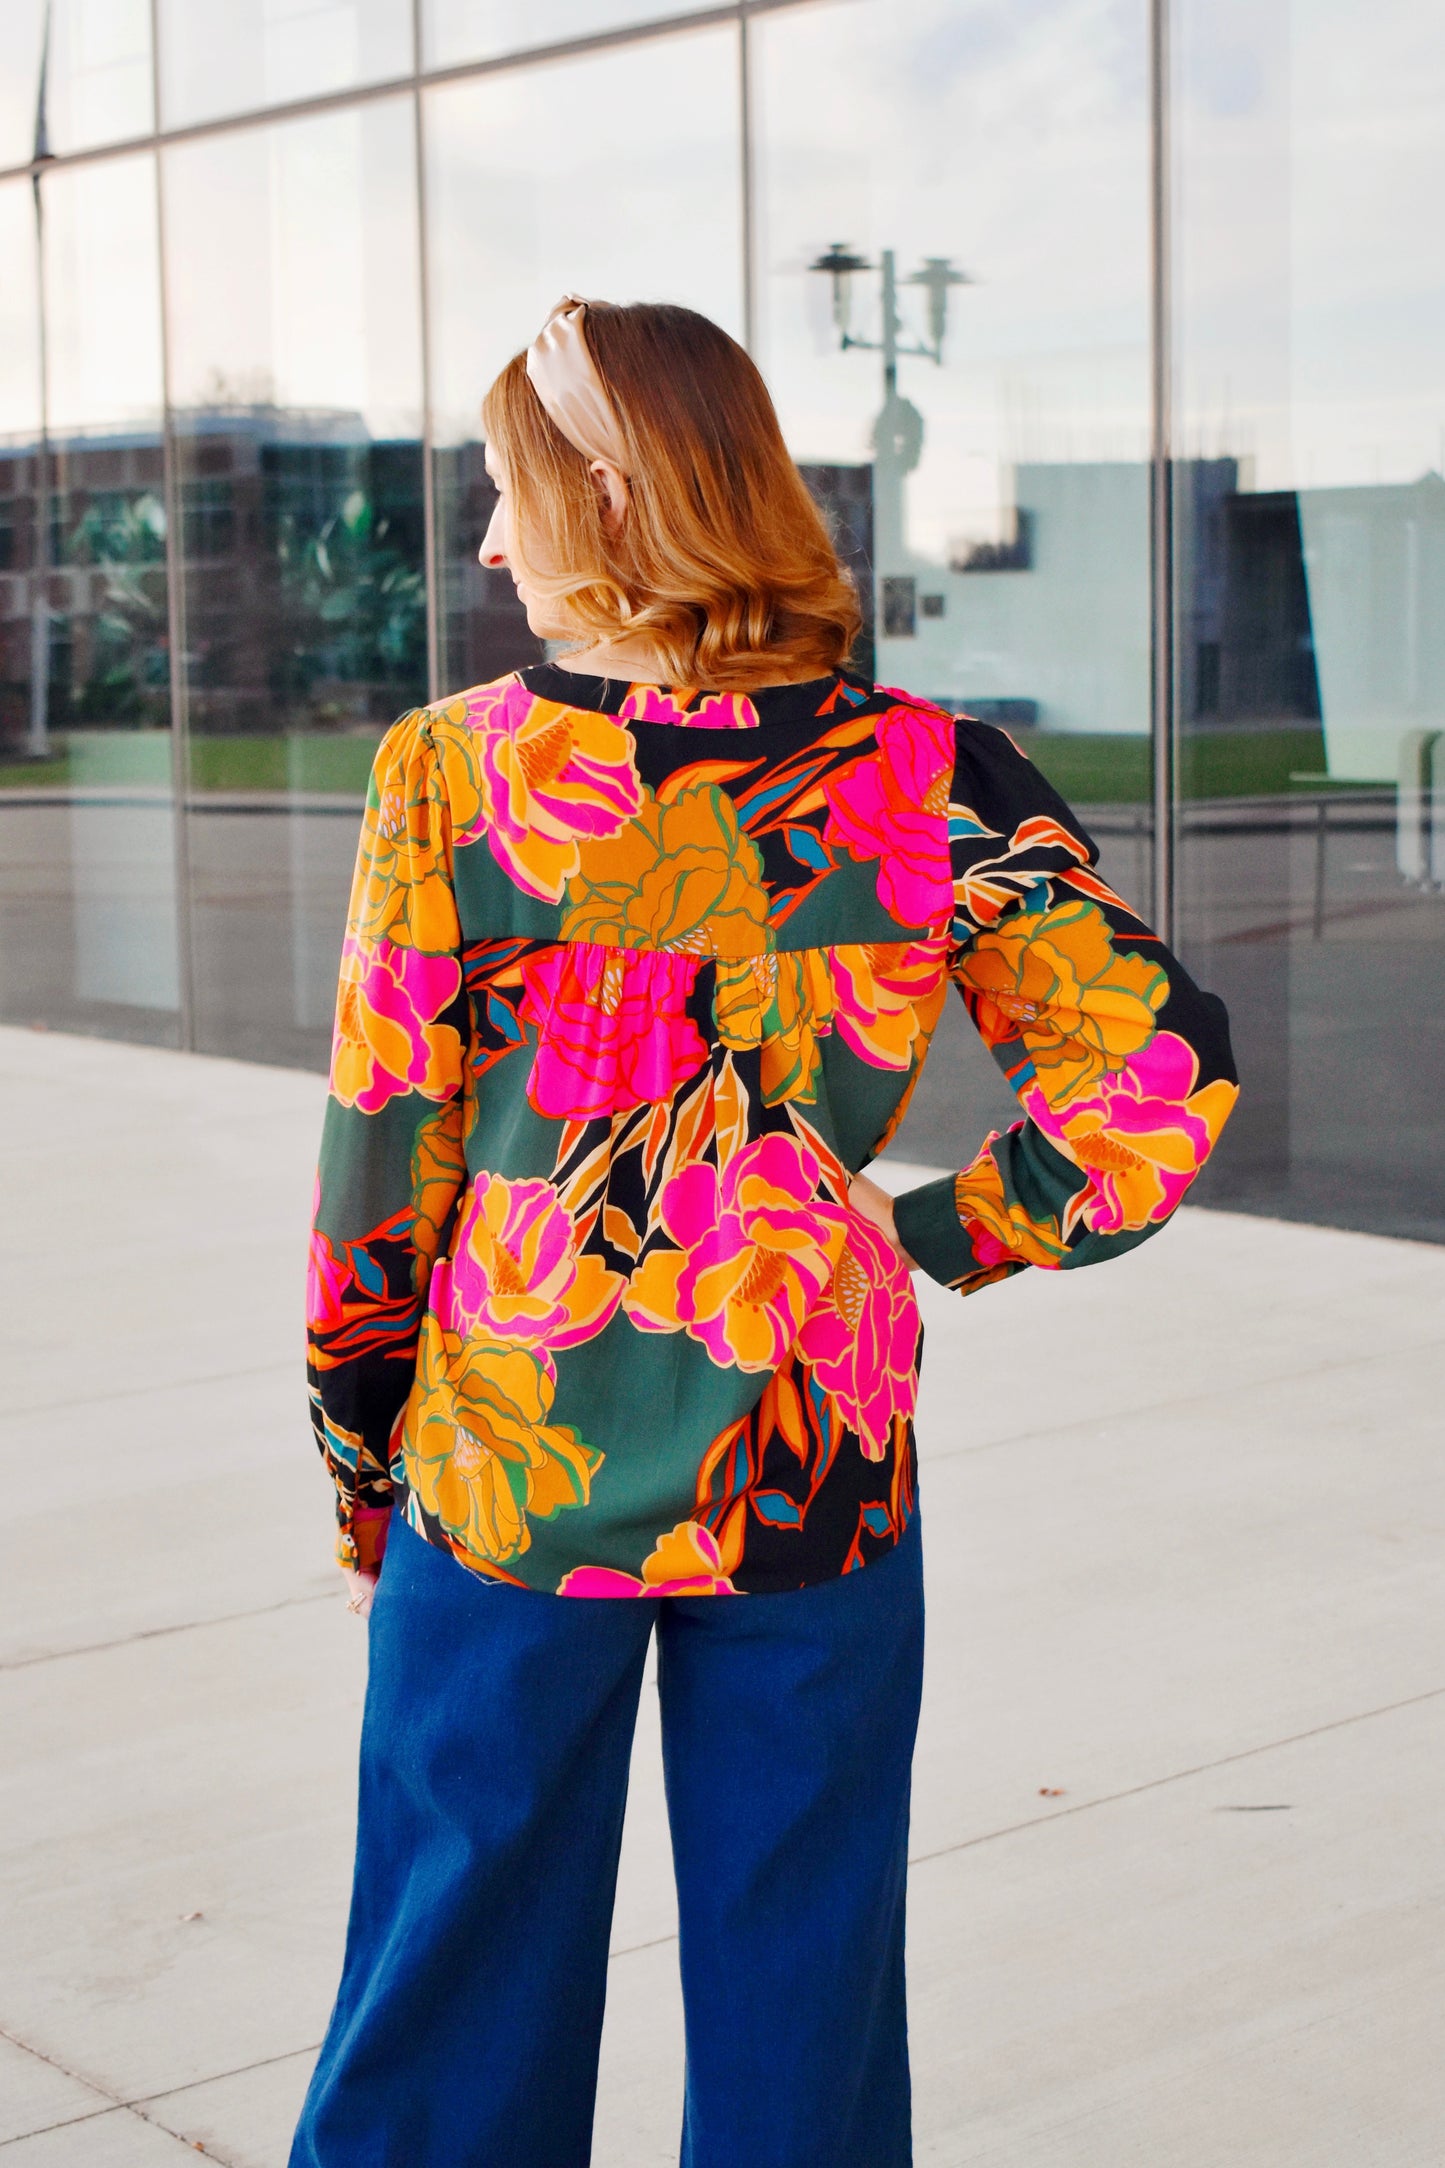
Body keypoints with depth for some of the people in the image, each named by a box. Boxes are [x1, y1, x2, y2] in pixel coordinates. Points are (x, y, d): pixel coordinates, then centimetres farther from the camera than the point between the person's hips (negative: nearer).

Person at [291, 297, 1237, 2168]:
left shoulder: (454, 773, -10)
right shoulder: (925, 781, -7)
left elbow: (384, 1162, -5)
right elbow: (1163, 1076, -11)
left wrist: (363, 1487, 7)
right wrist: (945, 1235, 4)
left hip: (504, 1487, -1)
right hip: (817, 1486, 1)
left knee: (458, 2004, 16)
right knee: (796, 2010, 17)